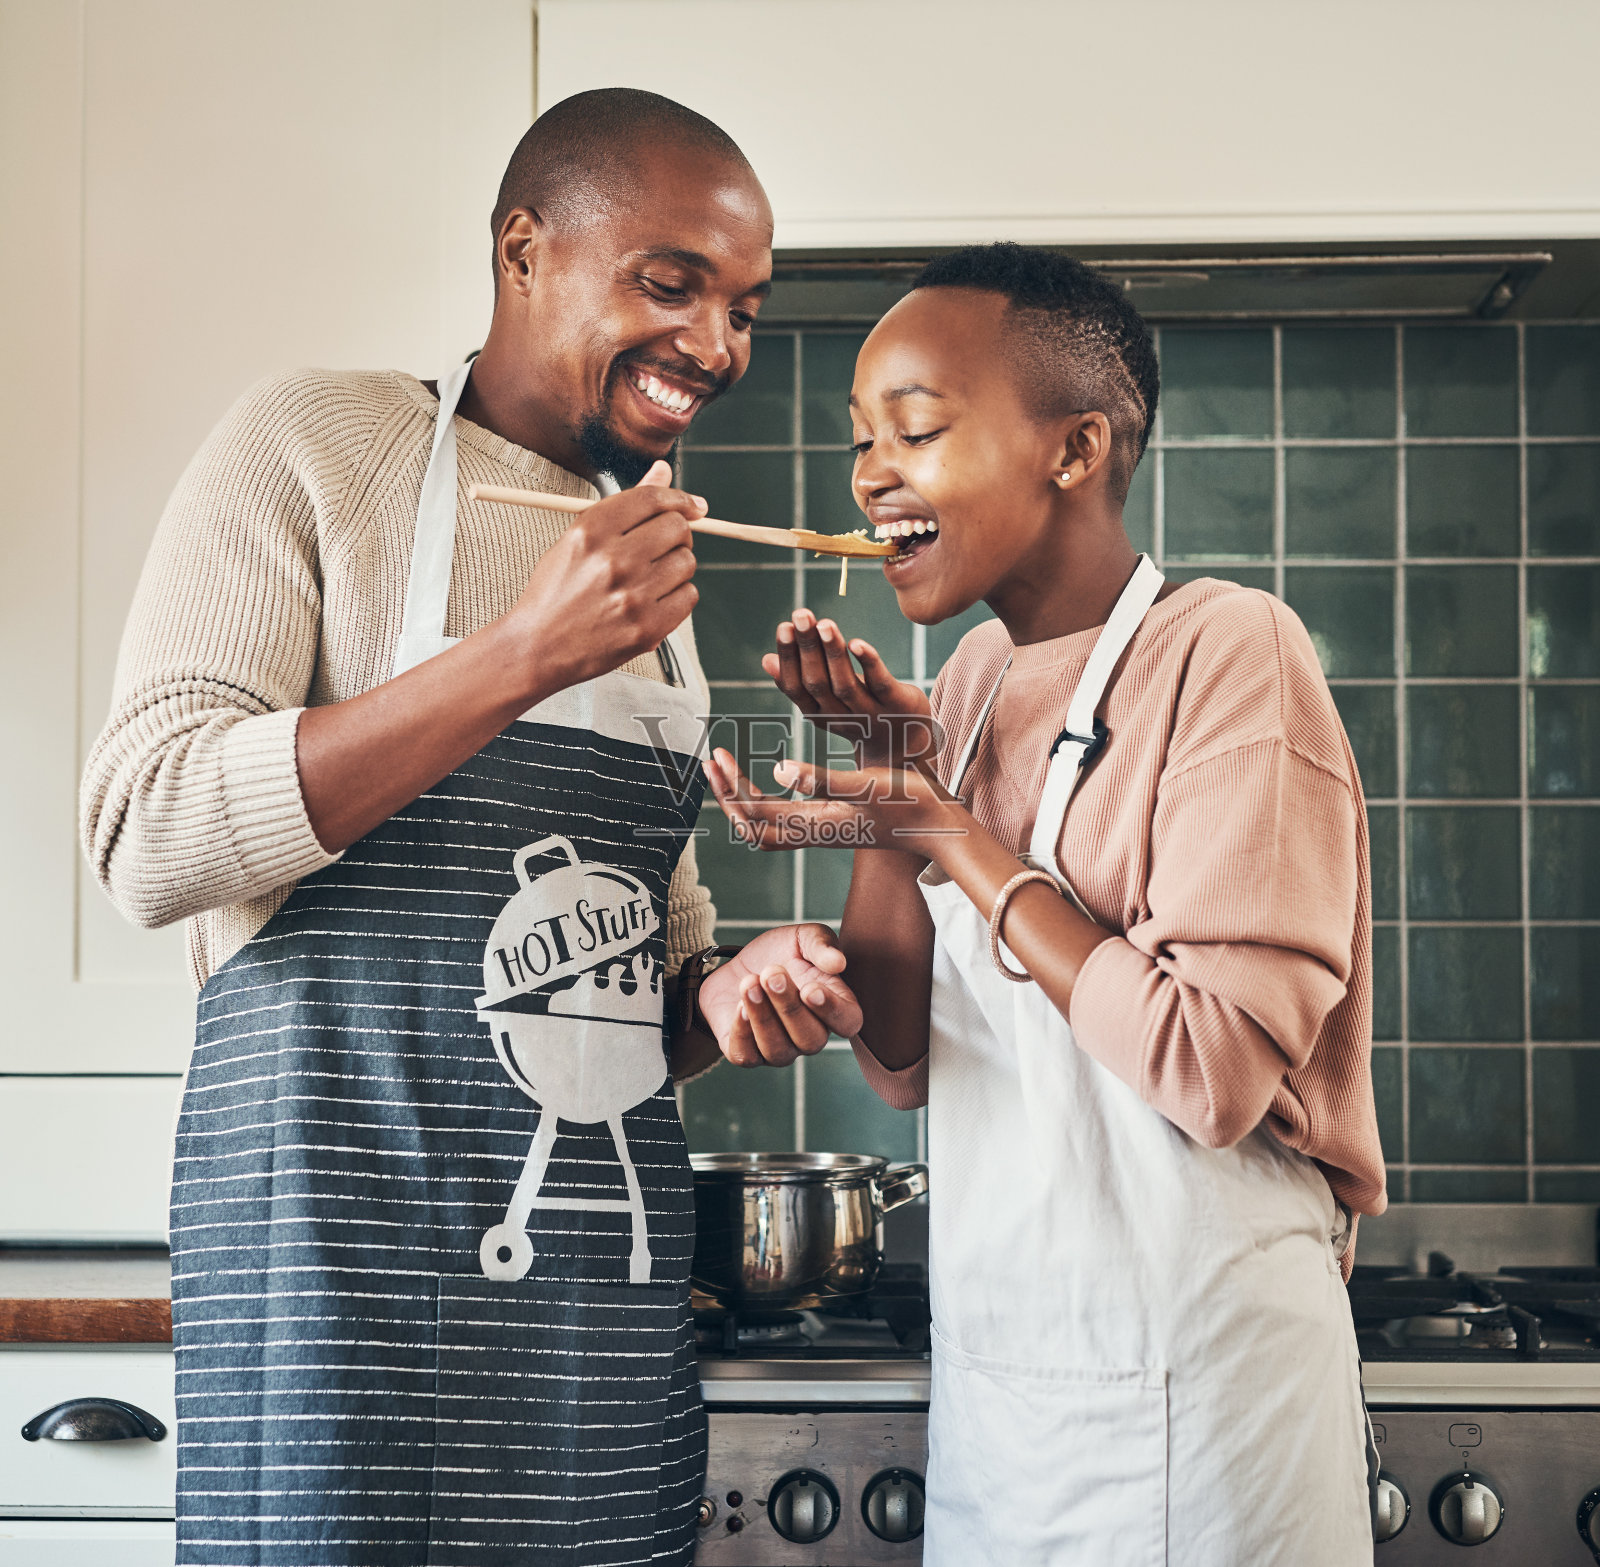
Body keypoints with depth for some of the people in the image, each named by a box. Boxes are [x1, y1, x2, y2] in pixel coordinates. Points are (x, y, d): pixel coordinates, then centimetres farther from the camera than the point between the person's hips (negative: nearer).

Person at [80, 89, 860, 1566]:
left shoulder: (660, 563, 17)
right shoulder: (315, 444, -2)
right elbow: (145, 837, -14)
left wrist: (721, 999, -1)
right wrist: (522, 657, -21)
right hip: (352, 1257, -5)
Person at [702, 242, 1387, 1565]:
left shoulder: (1227, 649, -15)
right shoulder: (977, 678, 6)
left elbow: (1216, 1070, -24)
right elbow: (904, 1063, 6)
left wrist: (943, 829, -19)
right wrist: (880, 772, -4)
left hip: (1182, 1386, -6)